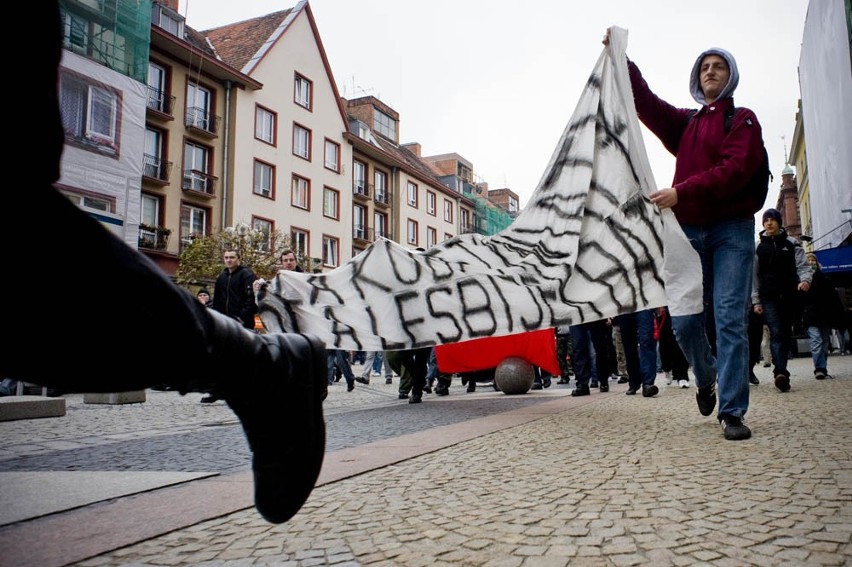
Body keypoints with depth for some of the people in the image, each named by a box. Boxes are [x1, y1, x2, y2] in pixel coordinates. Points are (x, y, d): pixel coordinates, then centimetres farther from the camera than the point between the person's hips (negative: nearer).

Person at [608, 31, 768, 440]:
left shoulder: (742, 120, 6)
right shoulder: (684, 123, 20)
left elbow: (736, 169, -10)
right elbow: (645, 102, 9)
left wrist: (681, 192, -21)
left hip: (732, 229, -3)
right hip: (689, 230, 4)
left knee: (730, 319, -9)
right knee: (683, 321, -1)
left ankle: (732, 412, -5)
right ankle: (705, 379, 28)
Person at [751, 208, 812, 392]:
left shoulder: (792, 243, 10)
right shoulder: (758, 247, 8)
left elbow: (803, 266, 5)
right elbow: (753, 276, 7)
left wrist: (805, 280, -19)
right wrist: (756, 301, 1)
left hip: (790, 296, 2)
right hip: (769, 297, -2)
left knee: (786, 334, 6)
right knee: (776, 333, -15)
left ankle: (780, 371, 15)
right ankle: (781, 373, -27)